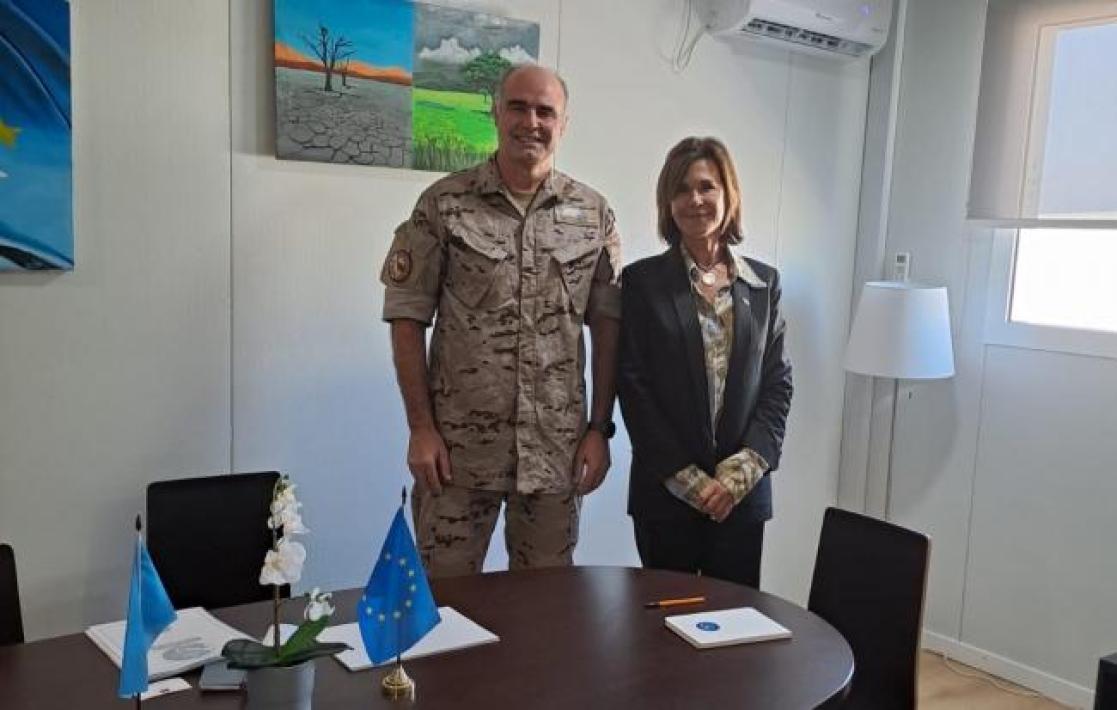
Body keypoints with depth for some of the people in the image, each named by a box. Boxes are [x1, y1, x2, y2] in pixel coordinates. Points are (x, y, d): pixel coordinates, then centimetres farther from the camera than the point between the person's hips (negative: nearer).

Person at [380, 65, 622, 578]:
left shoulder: (593, 214, 4)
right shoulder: (444, 204, -3)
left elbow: (608, 325, 6)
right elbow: (407, 317, -2)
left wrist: (600, 429, 1)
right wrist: (421, 428, -7)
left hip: (557, 451, 2)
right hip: (458, 449, -2)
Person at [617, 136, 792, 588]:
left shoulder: (764, 282, 8)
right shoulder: (642, 280, -1)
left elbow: (778, 382, 5)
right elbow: (633, 386, -4)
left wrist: (742, 470, -7)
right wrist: (686, 478, -9)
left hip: (744, 492, 2)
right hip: (666, 490, -2)